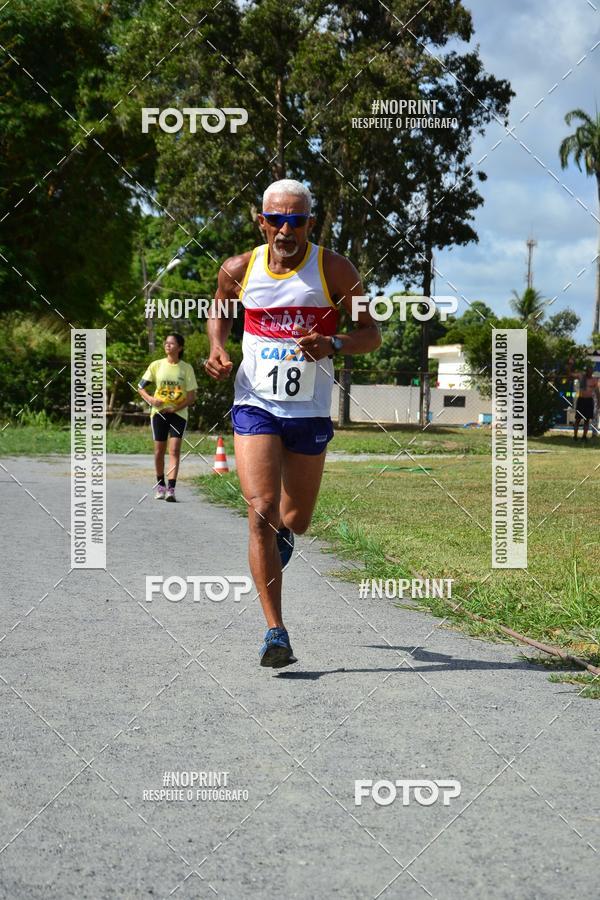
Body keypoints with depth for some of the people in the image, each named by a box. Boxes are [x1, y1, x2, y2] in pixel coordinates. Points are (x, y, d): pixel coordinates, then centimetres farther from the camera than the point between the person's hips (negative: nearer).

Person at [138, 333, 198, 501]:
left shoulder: (186, 368, -1)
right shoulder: (156, 365, 3)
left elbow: (191, 398, -2)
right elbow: (141, 387, 7)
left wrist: (174, 408, -16)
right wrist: (150, 399, -13)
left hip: (178, 413, -1)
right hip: (159, 412, 2)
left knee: (174, 450, -13)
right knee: (159, 450, 3)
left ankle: (171, 489, -19)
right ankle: (160, 484, 23)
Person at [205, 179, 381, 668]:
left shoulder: (334, 270, -6)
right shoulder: (239, 270, -1)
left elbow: (371, 333, -1)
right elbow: (220, 311, 20)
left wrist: (333, 345, -21)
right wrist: (217, 349, 0)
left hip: (310, 412, 1)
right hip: (255, 405, 0)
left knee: (294, 520, 13)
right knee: (261, 512, -16)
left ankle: (280, 530, 54)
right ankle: (276, 632, -13)